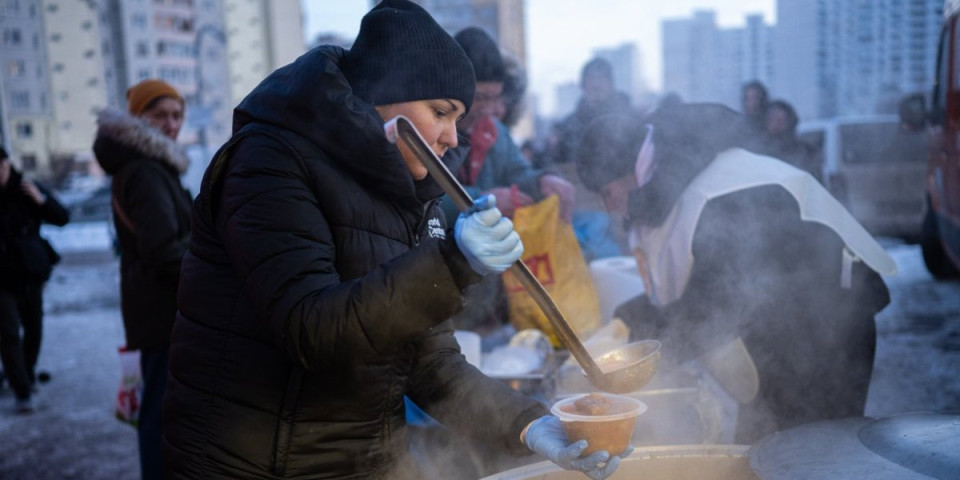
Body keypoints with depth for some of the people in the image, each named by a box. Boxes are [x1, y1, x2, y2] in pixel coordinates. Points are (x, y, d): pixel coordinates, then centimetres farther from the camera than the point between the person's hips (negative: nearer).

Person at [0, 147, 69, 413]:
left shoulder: (27, 190, -2)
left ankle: (26, 375, 36)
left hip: (30, 273, 2)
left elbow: (63, 218, -3)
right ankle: (22, 392, -6)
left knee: (33, 329, 14)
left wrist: (41, 200, -20)